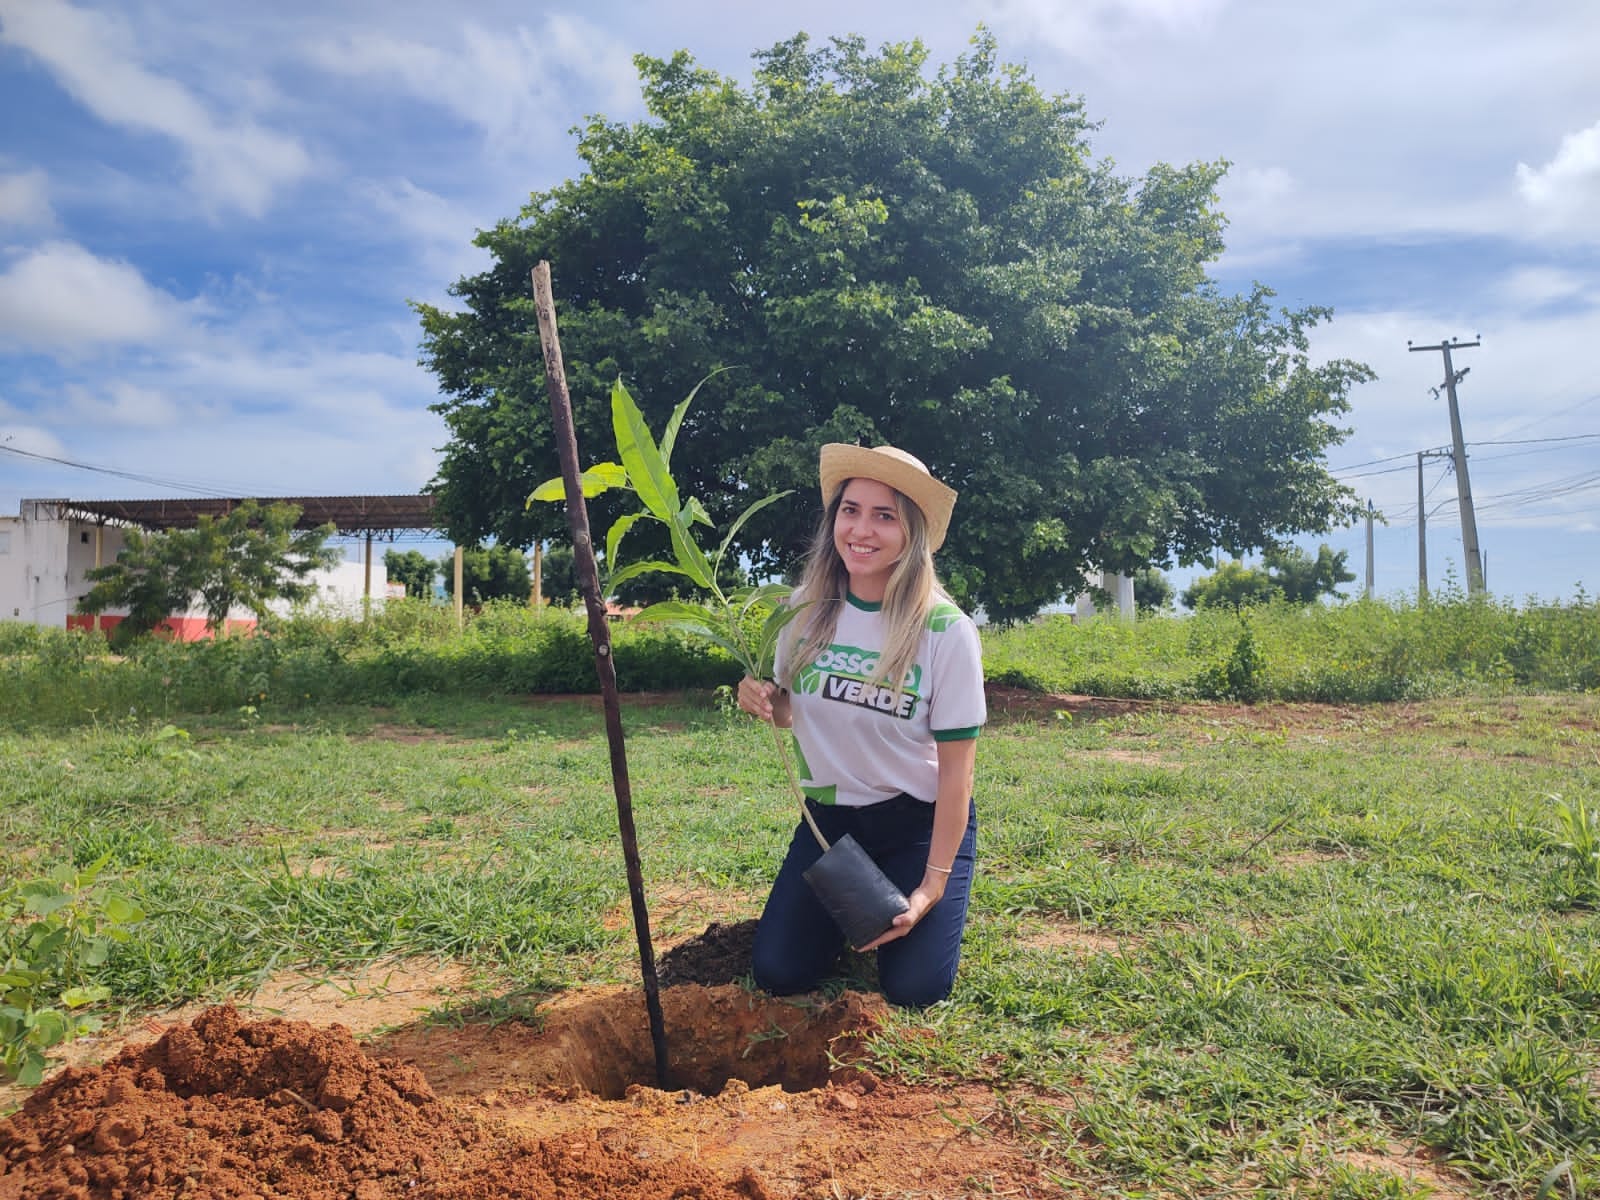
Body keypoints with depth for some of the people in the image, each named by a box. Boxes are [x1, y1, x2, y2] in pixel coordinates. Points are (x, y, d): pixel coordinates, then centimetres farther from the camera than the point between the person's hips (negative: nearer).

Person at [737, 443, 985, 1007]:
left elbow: (956, 768, -15)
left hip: (920, 821, -3)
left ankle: (895, 900, 21)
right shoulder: (806, 609, -9)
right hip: (829, 815, 3)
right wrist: (761, 700, -16)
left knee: (913, 990, -10)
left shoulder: (947, 631, -21)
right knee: (779, 974, -4)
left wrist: (933, 885, -16)